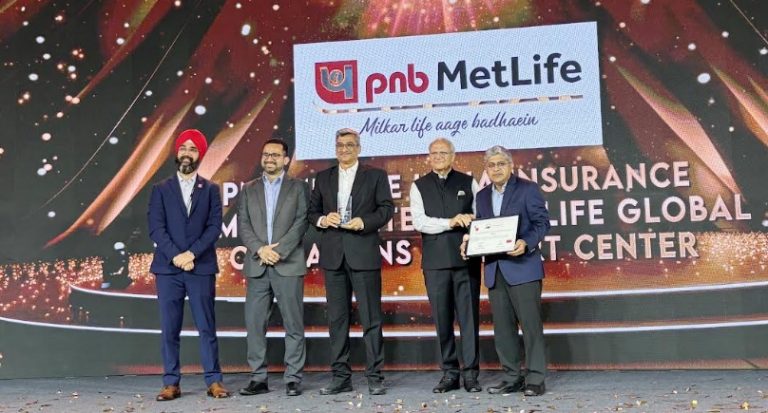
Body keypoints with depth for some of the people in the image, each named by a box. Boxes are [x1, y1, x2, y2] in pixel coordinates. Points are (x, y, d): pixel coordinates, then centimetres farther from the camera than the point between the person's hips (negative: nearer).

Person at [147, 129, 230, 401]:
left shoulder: (211, 189, 9)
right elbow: (156, 229, 0)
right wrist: (176, 256, -12)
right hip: (168, 268, 1)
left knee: (207, 327, 2)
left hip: (201, 268, 0)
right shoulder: (161, 189, 10)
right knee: (169, 329, 3)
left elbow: (214, 227, -1)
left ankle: (213, 381, 8)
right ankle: (171, 383, 10)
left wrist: (191, 253, -13)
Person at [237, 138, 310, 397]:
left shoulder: (298, 187, 8)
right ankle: (258, 378, 11)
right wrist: (260, 249, -10)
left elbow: (301, 222, -2)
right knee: (254, 323, 2)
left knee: (293, 324, 0)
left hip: (288, 265, -2)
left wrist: (279, 250, -13)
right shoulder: (248, 189, 15)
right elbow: (243, 225, 6)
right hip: (257, 266, 3)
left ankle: (293, 379, 7)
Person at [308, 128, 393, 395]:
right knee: (337, 318, 6)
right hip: (333, 254, 3)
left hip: (364, 253, -3)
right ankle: (341, 377, 14)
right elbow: (312, 211, 14)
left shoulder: (375, 176, 7)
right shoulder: (323, 178, 16)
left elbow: (386, 208, 1)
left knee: (371, 318, -2)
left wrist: (364, 222, -14)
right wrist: (322, 220, -6)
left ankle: (375, 377, 5)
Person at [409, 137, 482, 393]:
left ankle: (471, 374, 6)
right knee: (442, 318, 4)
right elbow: (419, 222, -3)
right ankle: (449, 373, 13)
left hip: (466, 258, 0)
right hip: (435, 260, 0)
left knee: (469, 316, -1)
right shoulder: (419, 186, 9)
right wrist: (450, 222, -14)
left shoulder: (468, 183, 12)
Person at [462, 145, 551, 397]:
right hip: (494, 270, 6)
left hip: (522, 267, -6)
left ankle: (535, 379, 4)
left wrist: (526, 243, -22)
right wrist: (470, 242, -2)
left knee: (530, 323, -3)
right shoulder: (482, 196, 17)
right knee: (502, 326, 8)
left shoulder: (527, 189, -1)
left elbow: (542, 222, -6)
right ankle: (512, 377, 18)